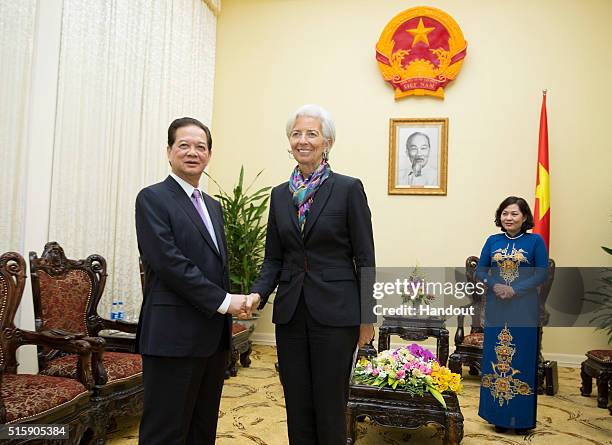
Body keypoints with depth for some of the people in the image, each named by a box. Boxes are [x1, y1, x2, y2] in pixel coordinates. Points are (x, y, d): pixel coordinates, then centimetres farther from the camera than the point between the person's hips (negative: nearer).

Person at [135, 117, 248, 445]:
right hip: (174, 334, -7)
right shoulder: (153, 198, -6)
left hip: (214, 334, 8)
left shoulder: (213, 206, 17)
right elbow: (168, 261, -16)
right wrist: (222, 301, -15)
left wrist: (229, 311, 8)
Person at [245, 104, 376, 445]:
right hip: (290, 312, 5)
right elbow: (274, 258, 11)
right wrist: (258, 293, -6)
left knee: (330, 407, 6)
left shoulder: (348, 188, -6)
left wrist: (367, 317, -5)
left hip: (334, 311, -4)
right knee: (297, 406, 14)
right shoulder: (280, 194, 8)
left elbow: (365, 259, -5)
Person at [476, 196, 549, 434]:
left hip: (524, 307, -3)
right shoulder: (493, 241, 7)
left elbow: (542, 273, -4)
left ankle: (522, 417, 18)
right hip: (496, 307, 3)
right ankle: (499, 414, 21)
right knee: (496, 356, 7)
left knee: (522, 358, 4)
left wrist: (515, 289, -15)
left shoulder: (535, 241, -1)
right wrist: (494, 286, -12)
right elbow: (480, 271, 7)